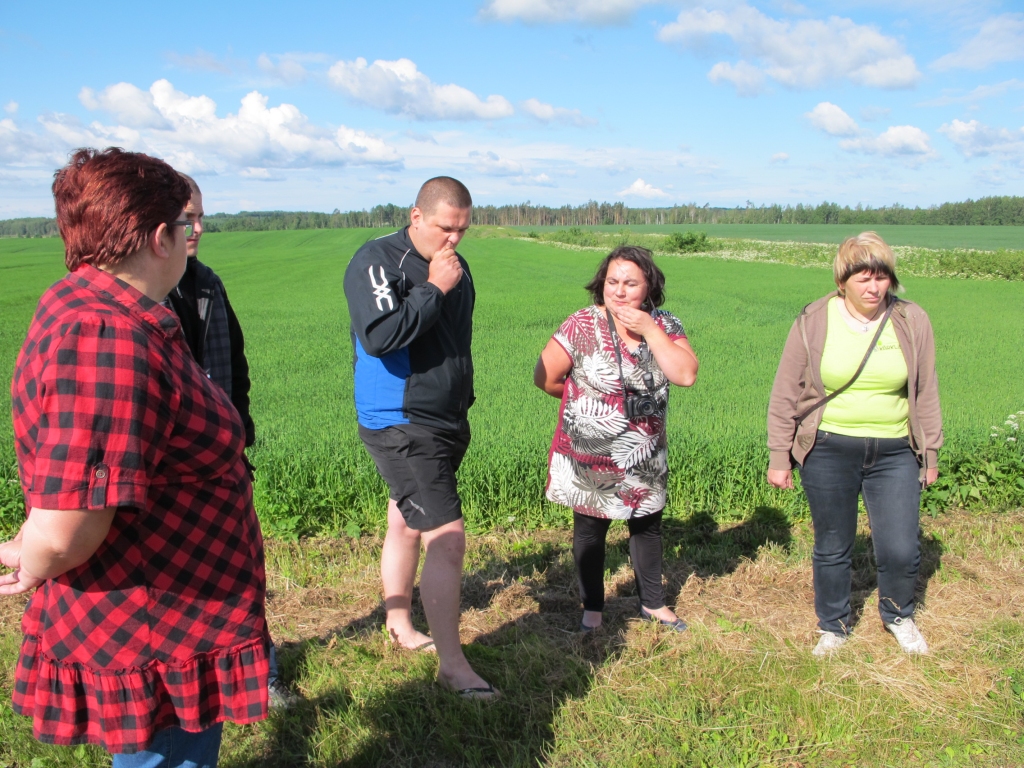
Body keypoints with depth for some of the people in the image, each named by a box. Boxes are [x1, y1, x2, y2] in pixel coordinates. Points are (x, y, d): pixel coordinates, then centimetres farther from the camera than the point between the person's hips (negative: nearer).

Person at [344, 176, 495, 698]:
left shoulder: (455, 265, 11)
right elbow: (378, 336, -29)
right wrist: (433, 290, -21)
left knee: (407, 526, 21)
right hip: (400, 426, -8)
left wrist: (462, 405, 25)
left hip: (446, 422, 8)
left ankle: (399, 626, 37)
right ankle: (452, 665, -3)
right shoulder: (377, 261, -13)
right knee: (447, 538, -13)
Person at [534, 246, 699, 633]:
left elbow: (686, 375, -18)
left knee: (647, 528, 19)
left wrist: (649, 330, -23)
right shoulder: (582, 325, -15)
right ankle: (592, 608, 31)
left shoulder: (665, 326, -4)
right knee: (590, 532, 12)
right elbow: (544, 377, -10)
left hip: (645, 460, 3)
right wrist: (584, 397, 1)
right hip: (589, 459, -3)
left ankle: (653, 603, 39)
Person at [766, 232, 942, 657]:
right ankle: (833, 627, 34)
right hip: (828, 452, -1)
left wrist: (930, 453, 11)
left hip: (895, 454, 1)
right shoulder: (813, 323, -5)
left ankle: (898, 616, 34)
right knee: (832, 549, 11)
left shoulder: (912, 322, -1)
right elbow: (785, 394, 0)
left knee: (901, 550, 2)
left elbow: (925, 393, 8)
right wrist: (779, 457, 0)